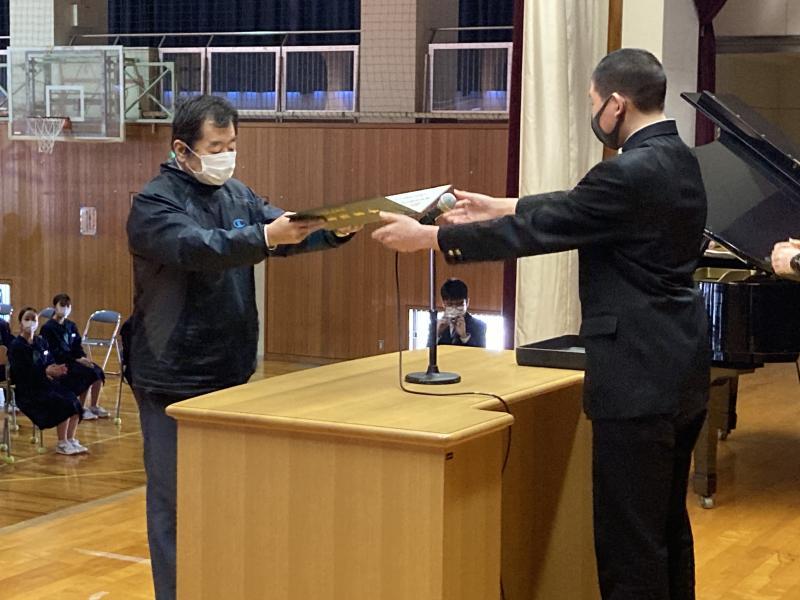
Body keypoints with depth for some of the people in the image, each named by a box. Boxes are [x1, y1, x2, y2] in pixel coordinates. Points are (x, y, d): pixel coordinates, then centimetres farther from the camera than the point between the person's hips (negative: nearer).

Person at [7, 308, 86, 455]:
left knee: (74, 402, -17)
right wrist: (45, 372, -24)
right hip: (28, 390, -7)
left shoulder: (41, 342, 14)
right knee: (64, 404, -25)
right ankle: (62, 444, -14)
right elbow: (20, 374, -16)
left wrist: (55, 370, -10)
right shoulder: (16, 346, -7)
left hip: (45, 384, 7)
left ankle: (71, 440, -10)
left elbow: (50, 362, 15)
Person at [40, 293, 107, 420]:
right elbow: (54, 353, -14)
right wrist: (76, 360, -20)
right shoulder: (48, 328, -8)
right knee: (88, 373, -26)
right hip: (59, 363, -7)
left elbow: (77, 347, 14)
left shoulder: (71, 326, 13)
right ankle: (82, 408, -12)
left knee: (97, 371, -16)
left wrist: (83, 358, -10)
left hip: (73, 360, 7)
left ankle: (94, 406, -5)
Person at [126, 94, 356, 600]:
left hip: (231, 373, 7)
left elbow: (287, 230, -2)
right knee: (176, 498, 0)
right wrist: (265, 238, -45)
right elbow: (196, 248, -31)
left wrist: (335, 229, -22)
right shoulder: (153, 202, -12)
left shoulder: (238, 195, 9)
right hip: (173, 379, -7)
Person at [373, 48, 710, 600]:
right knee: (667, 524, 19)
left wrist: (428, 237, -8)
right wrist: (502, 207, 25)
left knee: (629, 537, -2)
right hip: (679, 370, 10)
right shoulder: (677, 160, 9)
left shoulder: (632, 172, -20)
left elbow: (536, 232, -16)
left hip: (640, 379, -10)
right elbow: (574, 206, 19)